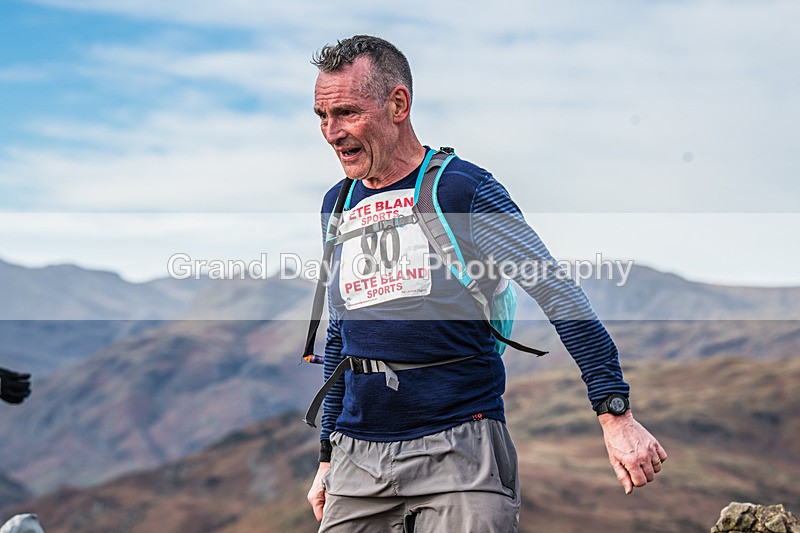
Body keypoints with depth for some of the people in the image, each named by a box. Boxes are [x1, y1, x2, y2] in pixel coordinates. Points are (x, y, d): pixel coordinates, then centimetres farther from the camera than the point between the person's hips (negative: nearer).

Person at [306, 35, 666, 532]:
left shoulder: (462, 188, -6)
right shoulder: (337, 205, 12)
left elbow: (559, 293, -9)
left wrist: (616, 414, -16)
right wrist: (327, 457, 22)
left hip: (459, 450, -5)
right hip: (358, 457, 5)